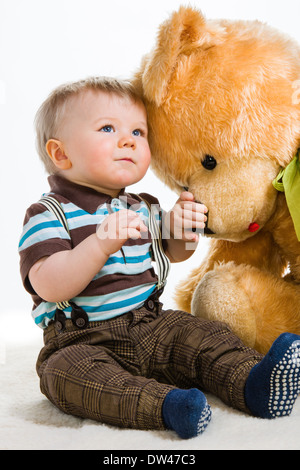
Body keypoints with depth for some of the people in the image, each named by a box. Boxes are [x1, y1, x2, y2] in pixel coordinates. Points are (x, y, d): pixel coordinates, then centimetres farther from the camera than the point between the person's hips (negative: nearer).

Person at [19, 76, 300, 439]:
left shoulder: (143, 207, 10)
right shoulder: (49, 215, -10)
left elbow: (170, 253, 26)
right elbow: (49, 287, -24)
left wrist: (182, 230, 1)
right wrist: (102, 242, -37)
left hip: (153, 326, 6)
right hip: (83, 340, -5)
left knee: (206, 336, -11)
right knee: (67, 370, -34)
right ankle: (166, 406, -46)